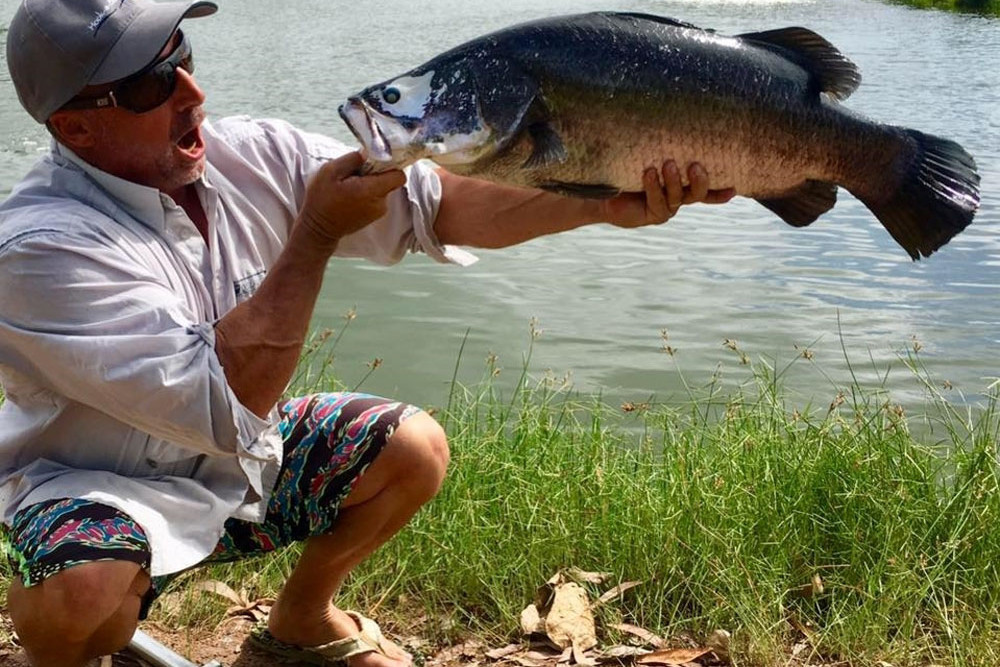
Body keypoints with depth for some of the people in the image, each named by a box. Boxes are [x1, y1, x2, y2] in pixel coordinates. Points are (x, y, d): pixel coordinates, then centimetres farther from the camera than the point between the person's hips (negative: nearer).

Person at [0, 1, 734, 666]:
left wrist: (606, 202, -24)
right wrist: (316, 235, -32)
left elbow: (434, 203, -12)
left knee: (415, 448, -4)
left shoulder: (253, 155, -11)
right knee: (84, 592, -36)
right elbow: (223, 406, -34)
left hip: (243, 456, 6)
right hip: (97, 489, -6)